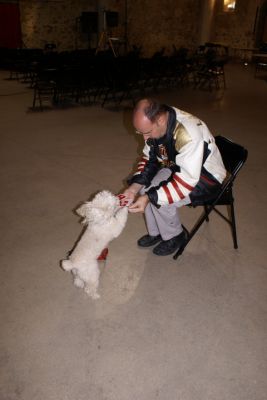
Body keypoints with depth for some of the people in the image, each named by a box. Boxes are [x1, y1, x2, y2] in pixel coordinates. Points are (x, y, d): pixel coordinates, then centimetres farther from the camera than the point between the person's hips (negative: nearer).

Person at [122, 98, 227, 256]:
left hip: (207, 177, -7)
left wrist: (149, 198, -37)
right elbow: (149, 157, -2)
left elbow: (187, 180, -36)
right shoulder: (155, 124, -14)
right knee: (145, 188, -7)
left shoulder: (189, 133, -38)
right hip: (178, 167, 8)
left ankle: (175, 236, 7)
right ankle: (155, 233, 15)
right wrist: (135, 186, -16)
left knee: (160, 200, -22)